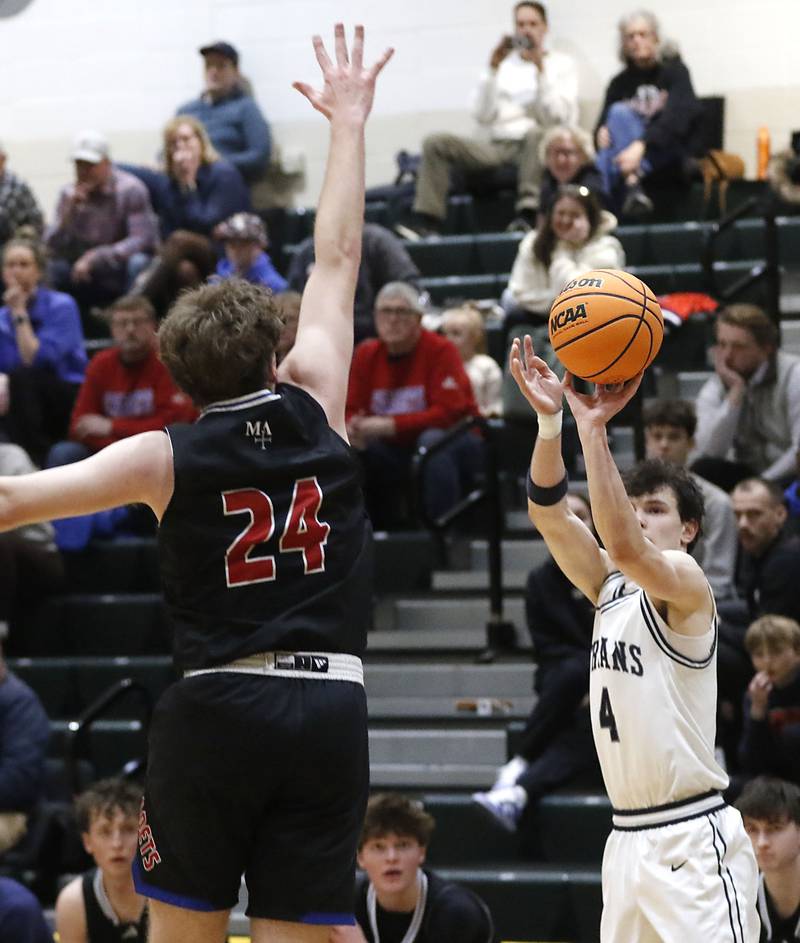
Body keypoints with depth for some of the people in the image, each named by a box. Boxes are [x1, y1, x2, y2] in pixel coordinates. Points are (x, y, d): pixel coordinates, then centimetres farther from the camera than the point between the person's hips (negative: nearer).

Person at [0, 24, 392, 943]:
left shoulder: (167, 457, -1)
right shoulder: (316, 411, 4)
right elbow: (337, 261, 14)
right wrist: (349, 122, 24)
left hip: (215, 705, -1)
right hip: (329, 708, 1)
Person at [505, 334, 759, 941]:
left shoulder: (686, 584, -9)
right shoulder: (611, 587, 12)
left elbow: (624, 547, -30)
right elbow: (550, 514, 0)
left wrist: (594, 427, -31)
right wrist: (551, 419, -14)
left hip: (692, 838, -8)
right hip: (628, 838, 8)